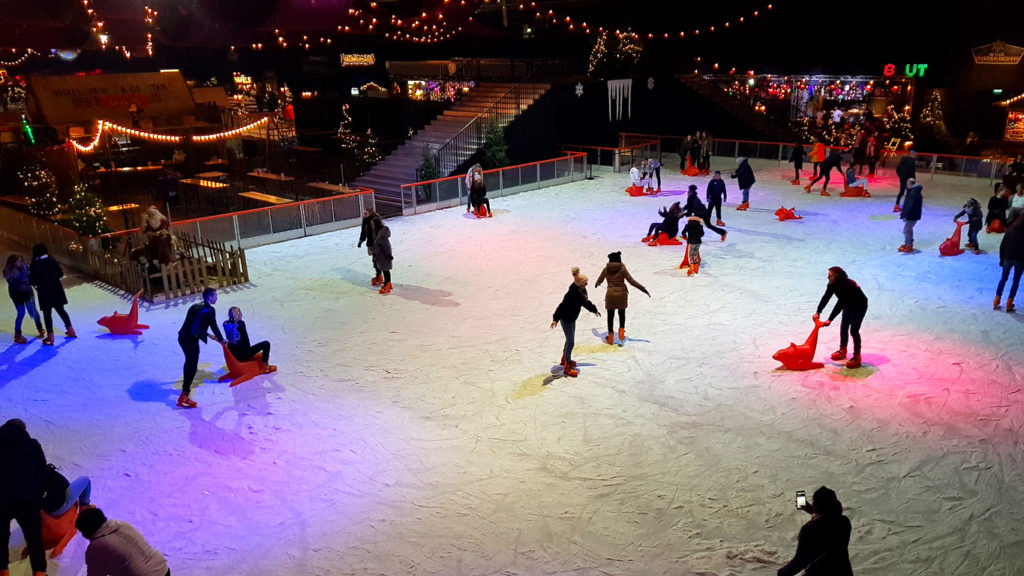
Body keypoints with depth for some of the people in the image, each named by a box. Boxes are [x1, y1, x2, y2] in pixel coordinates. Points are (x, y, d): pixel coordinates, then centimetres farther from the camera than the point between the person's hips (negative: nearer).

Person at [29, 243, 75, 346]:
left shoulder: (35, 264, -12)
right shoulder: (52, 261, -1)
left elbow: (33, 280, -12)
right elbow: (61, 274, 5)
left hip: (44, 292, -4)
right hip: (56, 290, 4)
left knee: (47, 313, 2)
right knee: (60, 310, 18)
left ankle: (50, 337, 0)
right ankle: (70, 330, 21)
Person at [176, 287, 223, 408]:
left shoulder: (195, 306, 18)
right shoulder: (210, 310, -7)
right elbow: (214, 326, -1)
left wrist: (208, 335, 39)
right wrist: (221, 340, 15)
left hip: (182, 337, 9)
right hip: (191, 339, -9)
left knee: (189, 361, 28)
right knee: (193, 366, -6)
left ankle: (186, 385, 47)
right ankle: (184, 397, -12)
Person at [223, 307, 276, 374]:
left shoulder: (225, 324, -1)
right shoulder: (240, 323, -17)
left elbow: (228, 338, 9)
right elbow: (245, 338, -10)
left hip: (232, 354, 7)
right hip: (243, 354, -7)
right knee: (266, 344, 5)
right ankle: (264, 366, 12)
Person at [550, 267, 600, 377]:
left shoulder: (582, 291, -2)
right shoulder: (572, 294, -31)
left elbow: (585, 302, 18)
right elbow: (562, 306, -34)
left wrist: (594, 310, 29)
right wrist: (555, 319, -41)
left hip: (572, 318, 9)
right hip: (566, 320, -9)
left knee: (570, 340, 24)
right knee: (571, 342, -4)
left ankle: (565, 359, 45)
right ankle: (567, 368, 5)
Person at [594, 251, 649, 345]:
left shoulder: (606, 269, -1)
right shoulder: (622, 269, -6)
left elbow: (599, 280, 12)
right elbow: (631, 281, -9)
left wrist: (596, 284, 37)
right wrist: (643, 289, -5)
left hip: (610, 295, 0)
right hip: (622, 294, 0)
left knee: (610, 316, 12)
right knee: (622, 314, 21)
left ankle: (611, 336, 18)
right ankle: (621, 331, 7)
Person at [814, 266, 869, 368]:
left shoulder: (846, 286, -38)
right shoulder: (832, 284, -12)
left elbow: (840, 304, -39)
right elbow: (826, 297, -8)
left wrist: (830, 320, -40)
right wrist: (818, 312, -16)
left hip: (859, 307, -9)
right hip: (848, 306, 9)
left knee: (854, 330, -13)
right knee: (843, 327, 16)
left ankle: (857, 358, -6)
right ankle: (842, 351, 33)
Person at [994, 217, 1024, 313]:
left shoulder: (1010, 231, 1)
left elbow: (1002, 246, 2)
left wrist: (1002, 258, 10)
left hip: (1007, 258, 2)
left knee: (1003, 279, 14)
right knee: (1016, 281, 8)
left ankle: (996, 302, 10)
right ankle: (1009, 304, 5)